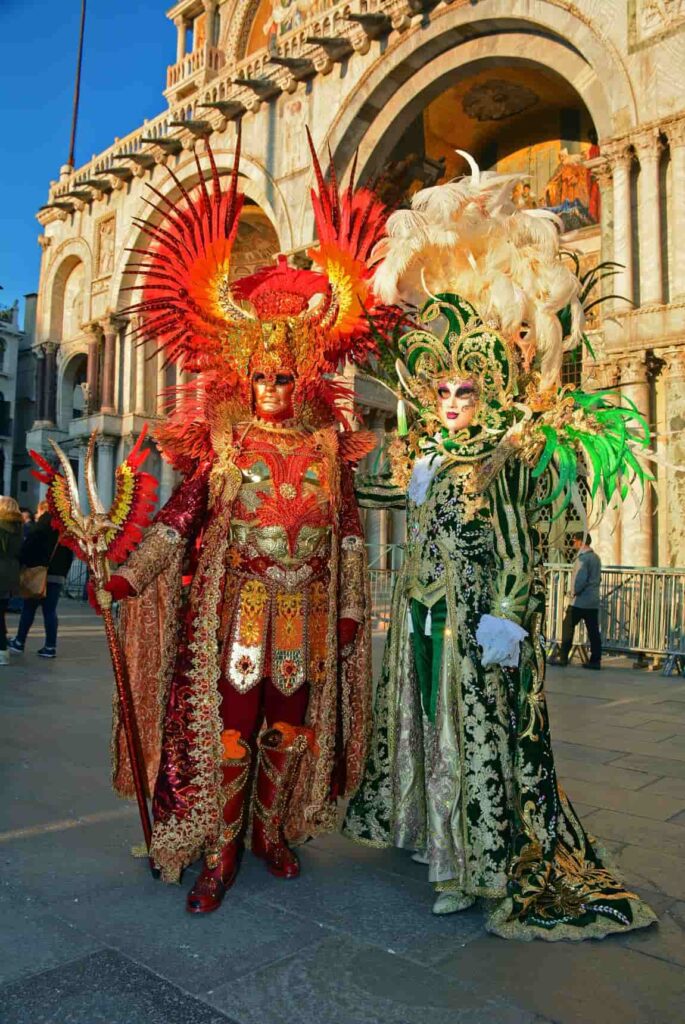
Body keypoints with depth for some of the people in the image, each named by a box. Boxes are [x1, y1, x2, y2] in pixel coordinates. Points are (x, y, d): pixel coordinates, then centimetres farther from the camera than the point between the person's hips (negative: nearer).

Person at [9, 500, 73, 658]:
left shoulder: (41, 526, -4)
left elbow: (28, 546, -14)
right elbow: (69, 556, 15)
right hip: (58, 576, 5)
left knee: (28, 609, 6)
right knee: (50, 611, 6)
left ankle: (19, 642, 14)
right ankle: (50, 647, 3)